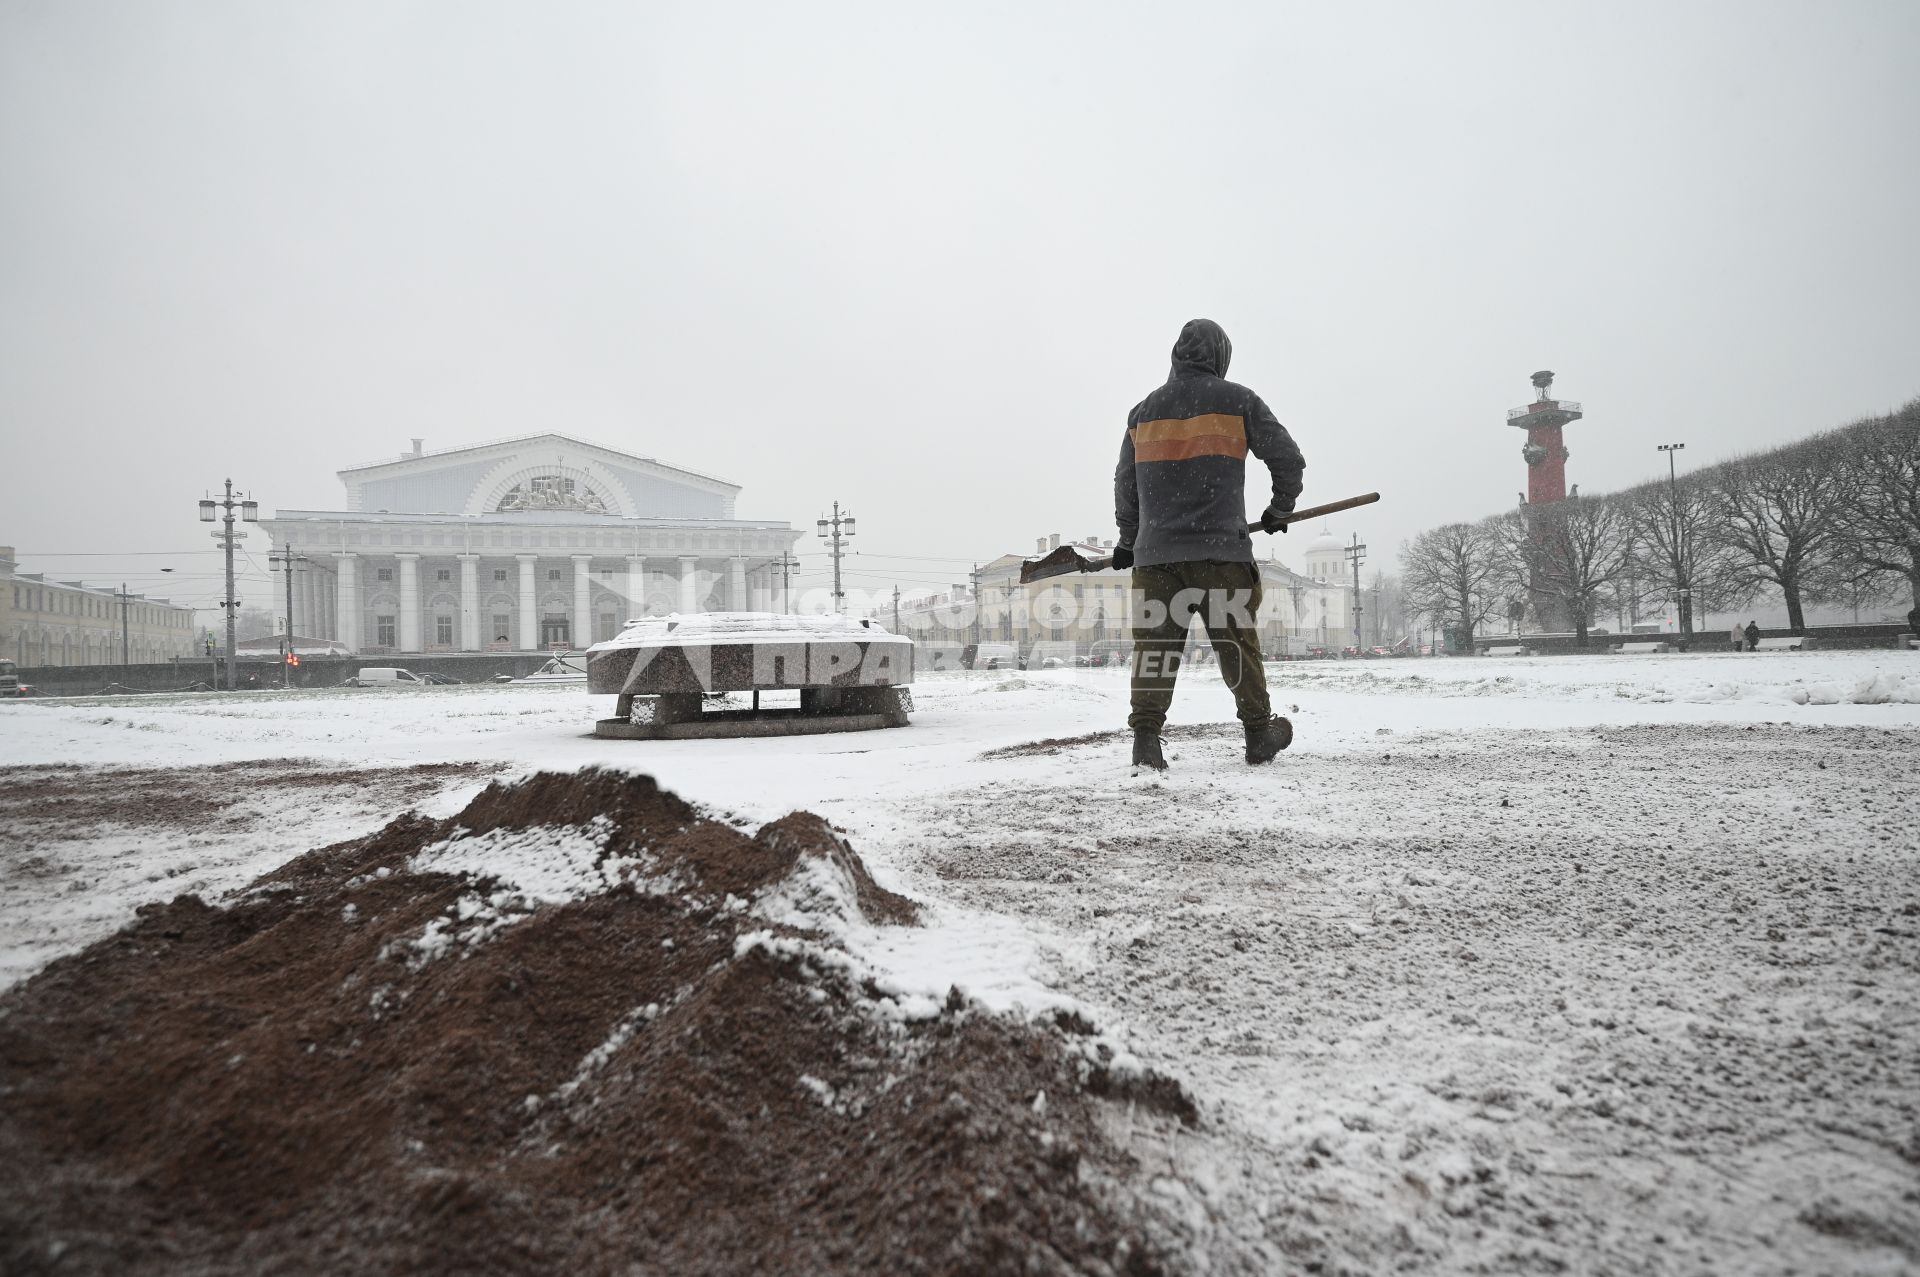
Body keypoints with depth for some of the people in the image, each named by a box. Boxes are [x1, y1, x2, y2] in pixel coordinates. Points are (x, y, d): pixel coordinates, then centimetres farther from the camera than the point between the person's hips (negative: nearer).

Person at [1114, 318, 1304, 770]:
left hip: (1156, 551, 2)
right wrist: (1280, 509, 20)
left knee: (1154, 642, 3)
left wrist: (1128, 540, 29)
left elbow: (1125, 485, 17)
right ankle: (1258, 734, 19)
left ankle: (1146, 734, -5)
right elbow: (1287, 458, 3)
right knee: (1237, 641, 8)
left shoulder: (1143, 410, 11)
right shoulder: (1237, 401, 2)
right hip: (1220, 549, -2)